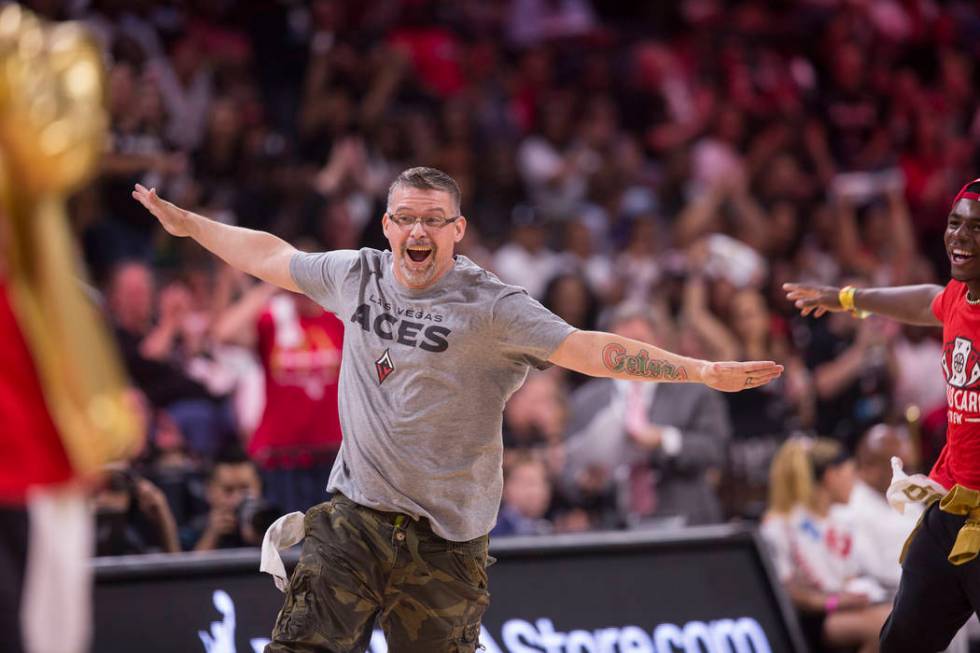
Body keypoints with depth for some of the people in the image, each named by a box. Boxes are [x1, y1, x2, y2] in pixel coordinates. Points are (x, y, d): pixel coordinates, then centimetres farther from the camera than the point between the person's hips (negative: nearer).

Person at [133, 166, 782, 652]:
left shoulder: (491, 307, -8)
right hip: (354, 517, 3)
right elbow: (272, 257, 23)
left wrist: (702, 370, -26)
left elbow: (588, 349, -16)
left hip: (447, 539, -3)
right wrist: (187, 222, 34)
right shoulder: (357, 276, 6)